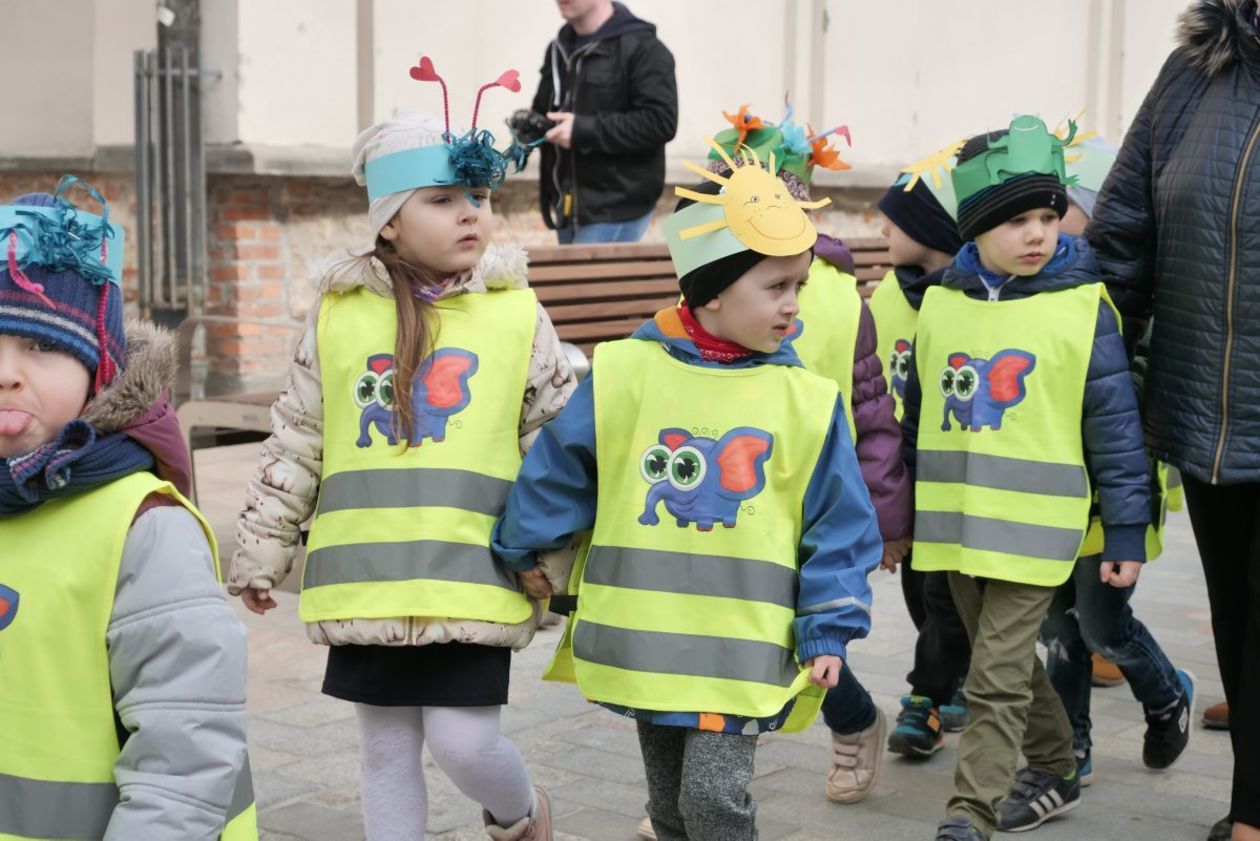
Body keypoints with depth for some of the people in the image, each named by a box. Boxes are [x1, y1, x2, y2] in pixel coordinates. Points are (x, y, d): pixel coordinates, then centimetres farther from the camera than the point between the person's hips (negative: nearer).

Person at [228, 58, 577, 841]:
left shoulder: (518, 314, 0)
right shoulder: (339, 315, 3)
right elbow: (295, 444, 9)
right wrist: (261, 551, 9)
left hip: (473, 580, -2)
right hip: (367, 582, 2)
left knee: (464, 741, -5)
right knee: (387, 748, 11)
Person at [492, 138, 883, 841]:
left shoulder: (806, 399, -3)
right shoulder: (625, 372, -5)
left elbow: (838, 522, 1)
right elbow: (557, 469, 7)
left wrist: (828, 630, -2)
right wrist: (527, 550, 16)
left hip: (743, 651, -2)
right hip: (643, 644, 2)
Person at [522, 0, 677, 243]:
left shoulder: (642, 48, -11)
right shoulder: (558, 49, 14)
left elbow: (660, 122, -20)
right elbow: (544, 111, 26)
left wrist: (584, 130, -23)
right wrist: (529, 124, 0)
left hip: (615, 209, -8)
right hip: (567, 205, 8)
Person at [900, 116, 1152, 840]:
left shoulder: (1082, 305, -7)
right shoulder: (941, 304, 5)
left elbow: (1115, 424, -5)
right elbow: (915, 418, 13)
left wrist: (1127, 530, -5)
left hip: (1035, 528, -5)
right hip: (954, 523, 5)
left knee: (998, 677, -6)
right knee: (1008, 663, 18)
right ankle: (1055, 769, 37)